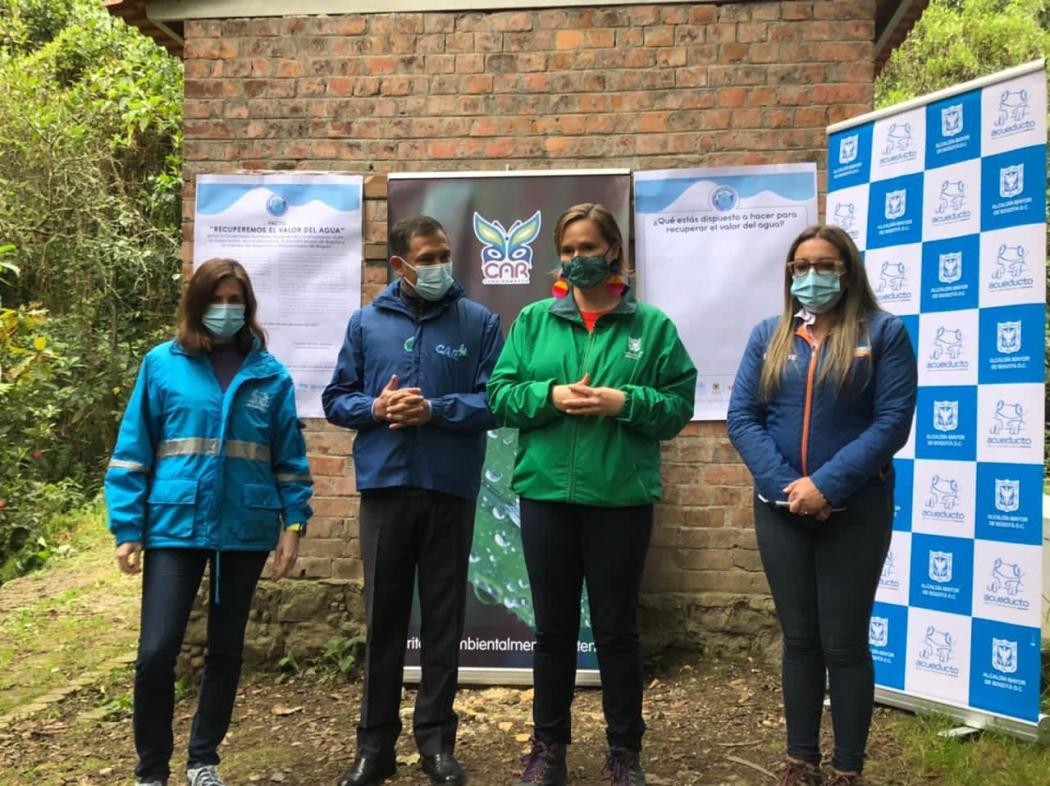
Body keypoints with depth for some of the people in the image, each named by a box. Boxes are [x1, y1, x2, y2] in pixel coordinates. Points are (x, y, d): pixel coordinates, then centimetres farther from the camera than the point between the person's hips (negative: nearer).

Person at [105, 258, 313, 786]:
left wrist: (293, 524, -1)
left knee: (226, 648, 13)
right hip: (174, 526, -1)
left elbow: (290, 459, 6)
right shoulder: (162, 364, 0)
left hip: (246, 531, 2)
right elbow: (132, 452, 1)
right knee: (156, 651, -5)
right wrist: (127, 528, -4)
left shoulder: (270, 375, 3)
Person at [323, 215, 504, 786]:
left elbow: (496, 401, -5)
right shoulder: (366, 323, 8)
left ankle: (437, 739, 22)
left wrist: (433, 410, -17)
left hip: (452, 488, -1)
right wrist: (376, 408, -11)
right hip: (384, 487, 1)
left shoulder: (480, 323, 2)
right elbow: (336, 399, 8)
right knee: (383, 617, 9)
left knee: (443, 617, 8)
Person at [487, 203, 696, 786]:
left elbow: (680, 405, 0)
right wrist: (550, 396, -14)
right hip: (546, 493, 2)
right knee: (553, 627, 13)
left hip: (621, 498, -1)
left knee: (616, 628, 9)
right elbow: (500, 395, 3)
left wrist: (625, 402, -15)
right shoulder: (533, 320, 6)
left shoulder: (651, 325, 2)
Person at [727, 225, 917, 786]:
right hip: (780, 509, 3)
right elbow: (741, 417, 0)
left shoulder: (884, 333, -1)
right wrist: (785, 485, -14)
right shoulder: (768, 335, 8)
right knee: (799, 639, 12)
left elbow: (892, 421, -10)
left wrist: (827, 485, -19)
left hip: (855, 511, -3)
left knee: (845, 643, 4)